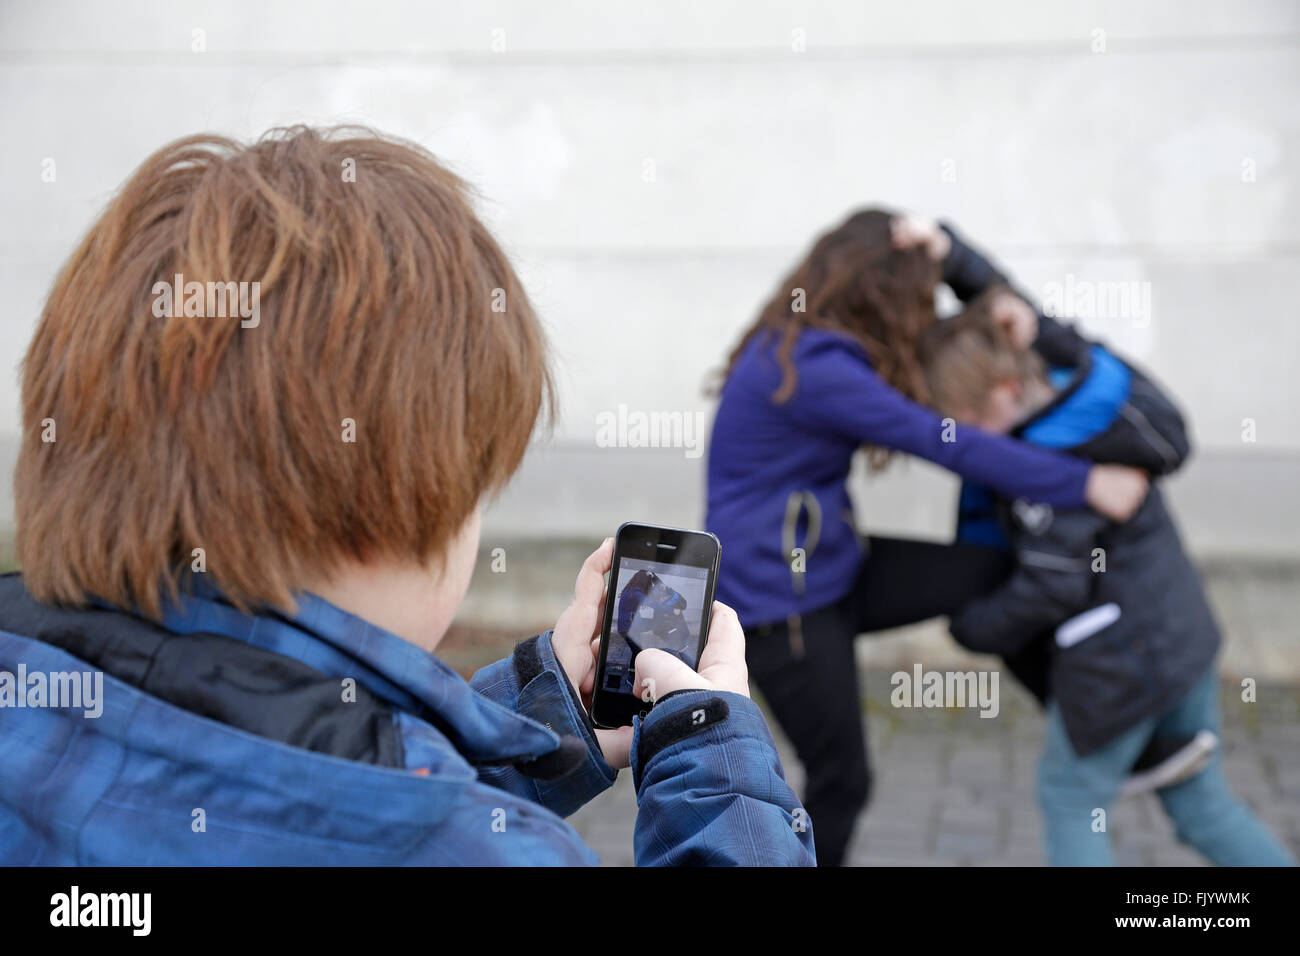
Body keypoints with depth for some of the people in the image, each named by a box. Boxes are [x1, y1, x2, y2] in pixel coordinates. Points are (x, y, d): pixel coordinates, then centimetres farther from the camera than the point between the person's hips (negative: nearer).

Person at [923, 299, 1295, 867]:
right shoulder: (1097, 390, -1)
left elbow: (1052, 587, -21)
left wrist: (972, 627, -4)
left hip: (1121, 662, -9)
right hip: (1185, 633, 9)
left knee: (1070, 799, 12)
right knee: (1200, 800, 21)